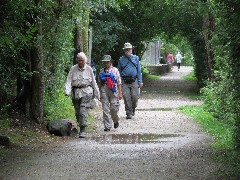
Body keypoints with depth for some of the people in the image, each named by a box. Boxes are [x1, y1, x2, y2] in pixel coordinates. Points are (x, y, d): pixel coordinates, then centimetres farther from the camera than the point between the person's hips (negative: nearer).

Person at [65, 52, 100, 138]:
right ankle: (81, 126, 28)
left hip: (86, 91, -2)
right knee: (77, 112, 7)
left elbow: (93, 82, 12)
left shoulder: (89, 69, 5)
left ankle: (82, 130, -14)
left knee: (83, 111, -14)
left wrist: (96, 92, 14)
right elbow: (69, 81, -1)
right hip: (75, 92, 2)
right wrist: (67, 91, -17)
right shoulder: (73, 69, 4)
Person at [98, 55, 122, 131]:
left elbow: (119, 82, 5)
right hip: (104, 90, 2)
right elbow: (99, 82, 17)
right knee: (105, 109, -3)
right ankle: (107, 126, 1)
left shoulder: (115, 70, 7)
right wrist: (100, 93, 13)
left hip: (113, 91, -2)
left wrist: (120, 93, -1)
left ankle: (116, 121, 25)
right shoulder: (102, 71, 13)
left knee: (114, 108, -4)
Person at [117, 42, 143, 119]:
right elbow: (119, 72, 13)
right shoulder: (121, 60, 10)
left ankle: (133, 108, 23)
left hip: (134, 81, 0)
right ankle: (129, 113, 3)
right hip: (125, 82, 0)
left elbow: (139, 70, 10)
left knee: (135, 97, -4)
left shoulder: (136, 58, 11)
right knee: (126, 98, -6)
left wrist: (140, 82, 3)